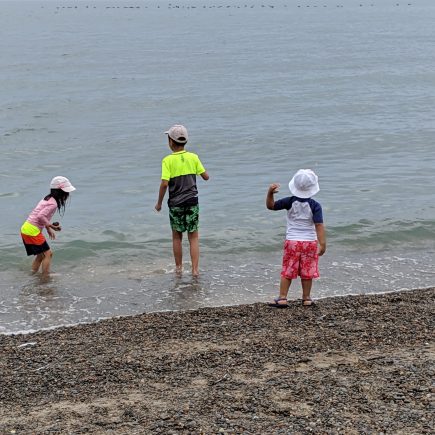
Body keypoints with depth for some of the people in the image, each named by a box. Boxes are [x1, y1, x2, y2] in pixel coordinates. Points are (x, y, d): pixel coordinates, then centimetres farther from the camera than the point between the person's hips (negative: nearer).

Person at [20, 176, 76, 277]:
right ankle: (45, 278, -4)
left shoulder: (48, 199, 14)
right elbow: (40, 216, -25)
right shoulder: (53, 203, -15)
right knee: (48, 253, -4)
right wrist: (51, 226, -16)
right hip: (32, 231, -10)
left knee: (41, 255, 18)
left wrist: (48, 229, 19)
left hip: (25, 229, 10)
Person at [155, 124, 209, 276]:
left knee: (177, 237, 15)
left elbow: (164, 183, -16)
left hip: (175, 203, -1)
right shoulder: (193, 157, -1)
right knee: (193, 237, 6)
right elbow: (206, 177, 2)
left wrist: (159, 203, -3)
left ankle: (178, 267, 24)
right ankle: (195, 269, 0)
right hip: (192, 201, 1)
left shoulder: (168, 160, -10)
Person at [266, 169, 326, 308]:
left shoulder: (290, 202, -7)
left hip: (292, 241, 1)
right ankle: (306, 298, 15)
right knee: (307, 272, 9)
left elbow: (271, 206, -3)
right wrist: (322, 244, -16)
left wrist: (270, 193, -14)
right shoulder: (315, 205, -9)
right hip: (310, 242, 0)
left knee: (287, 272, 7)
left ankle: (282, 298, 4)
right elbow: (319, 226, -15)